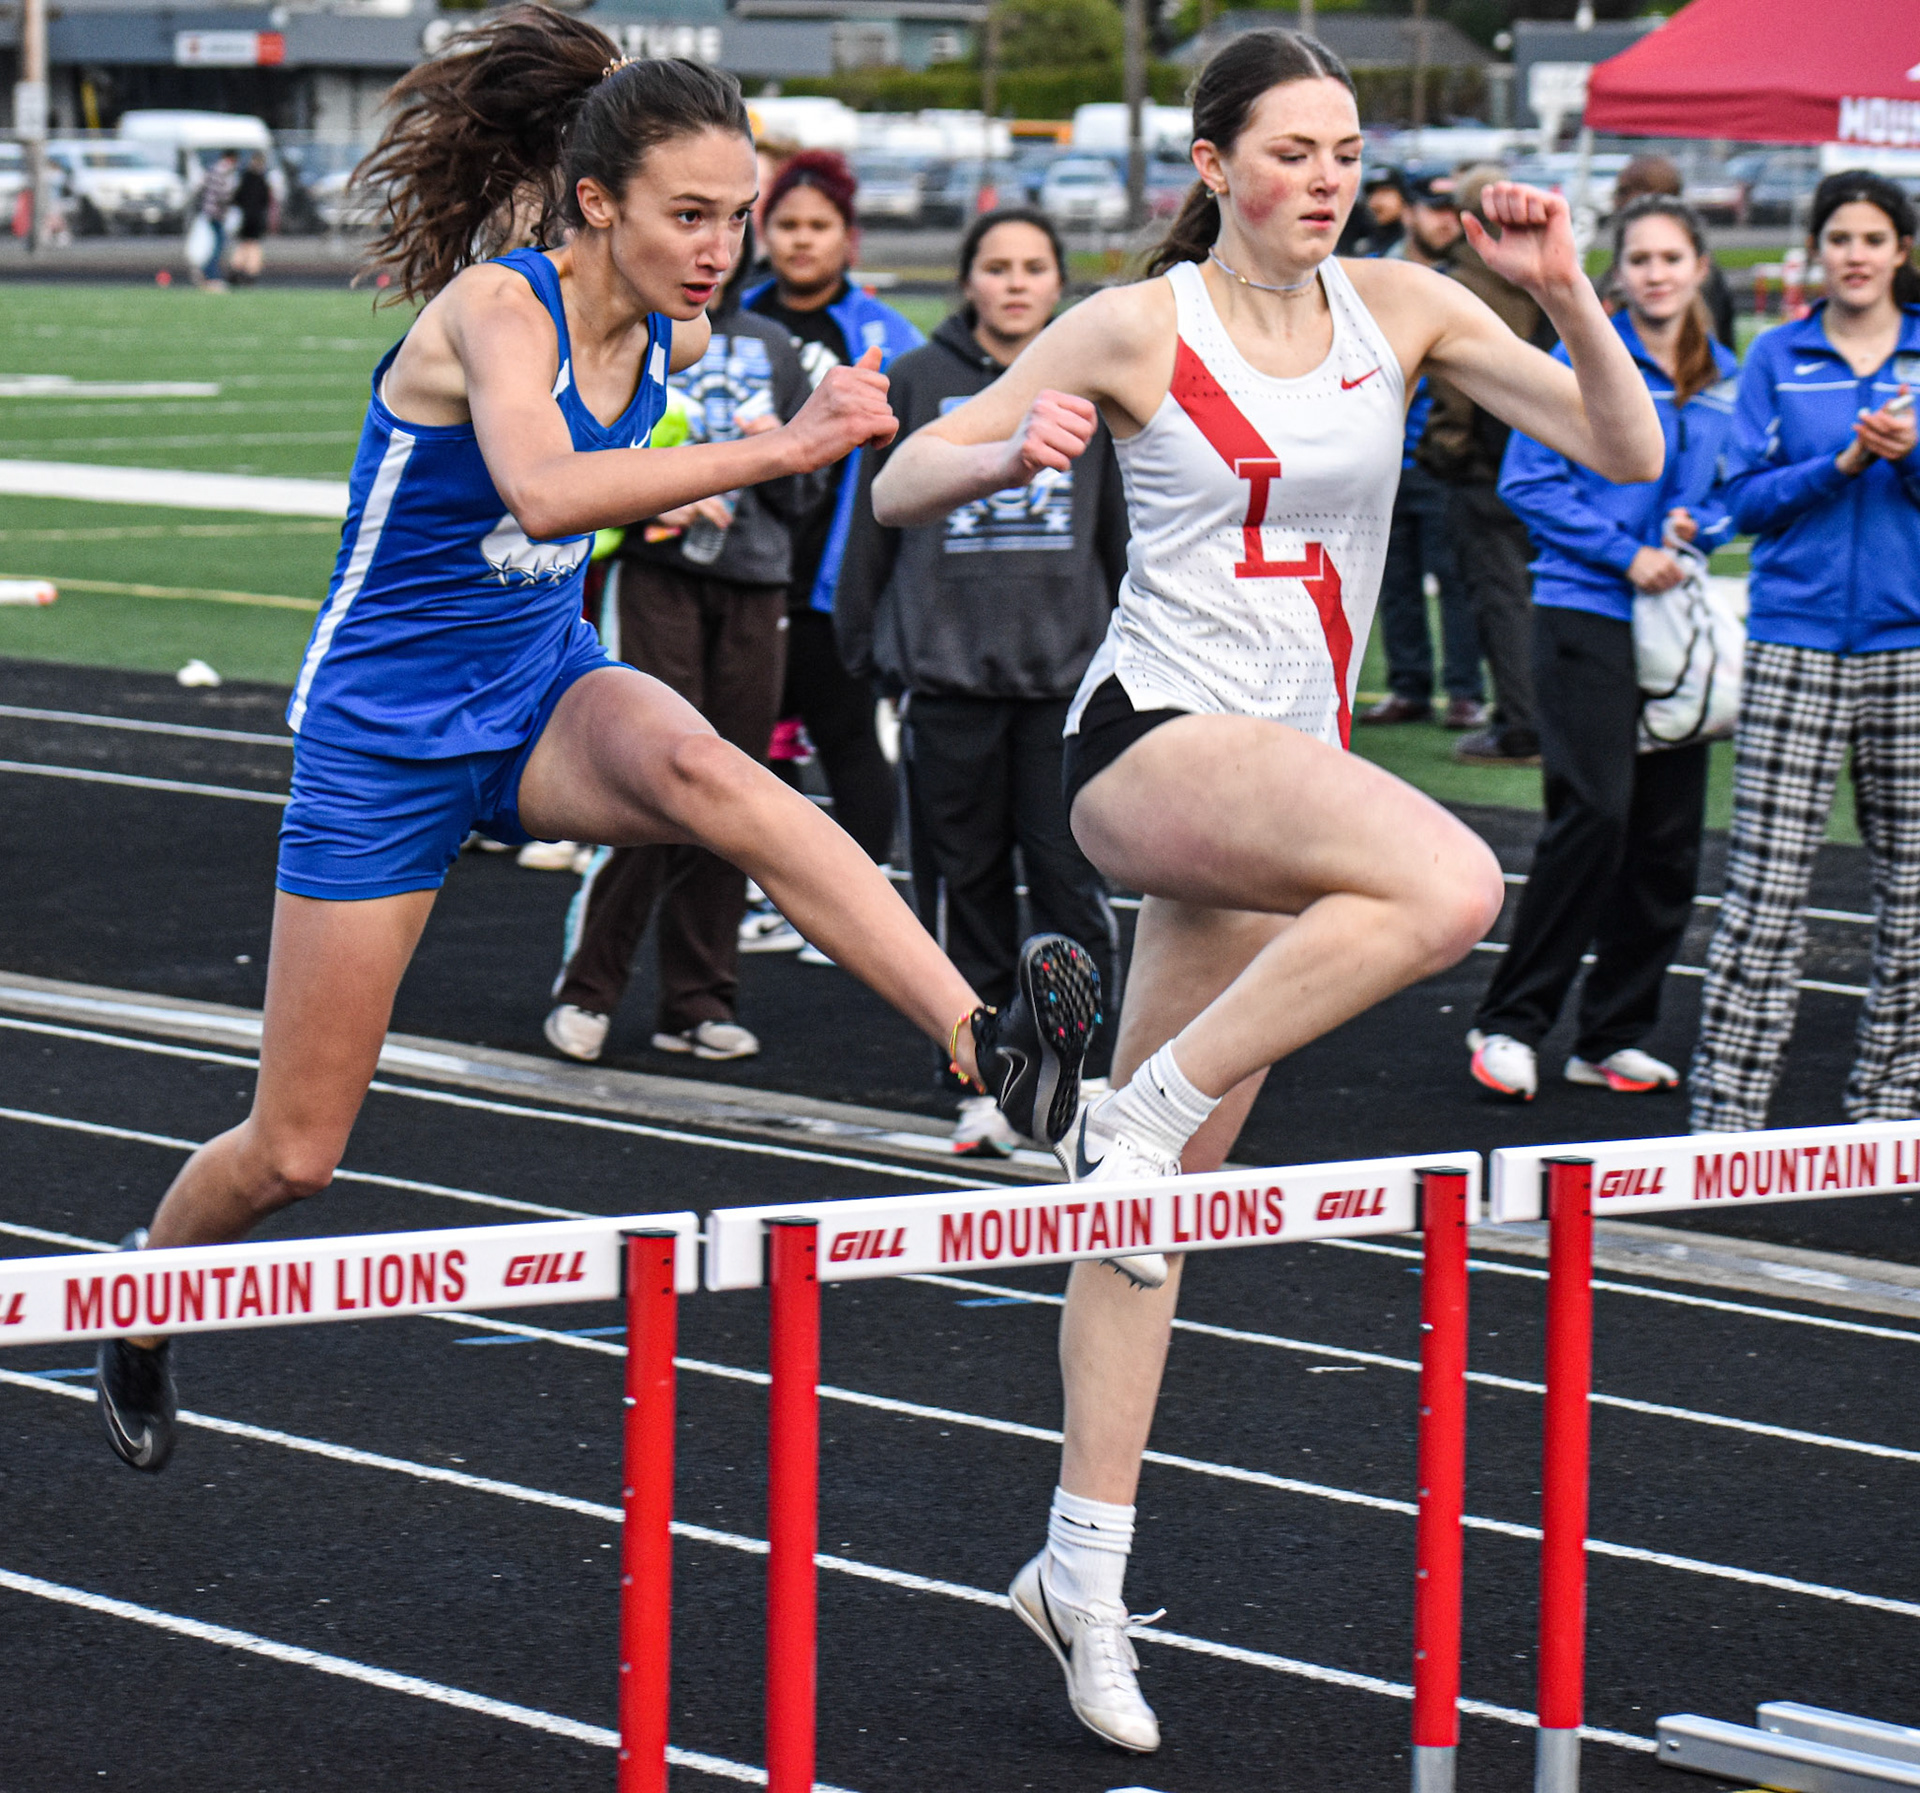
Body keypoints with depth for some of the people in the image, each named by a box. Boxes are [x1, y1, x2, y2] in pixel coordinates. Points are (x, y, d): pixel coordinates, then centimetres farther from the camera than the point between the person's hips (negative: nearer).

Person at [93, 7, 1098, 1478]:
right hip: (386, 731, -4)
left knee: (701, 772, -36)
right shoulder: (494, 309, -23)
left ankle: (989, 1043, -52)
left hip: (544, 693, 4)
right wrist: (775, 451, -51)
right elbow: (542, 488, -46)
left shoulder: (672, 334, -2)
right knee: (294, 1153, 4)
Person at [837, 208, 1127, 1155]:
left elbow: (1124, 532, 14)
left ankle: (1091, 1078, 0)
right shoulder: (917, 382, 4)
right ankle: (978, 1087, 12)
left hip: (1068, 674, 0)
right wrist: (863, 644, 6)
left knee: (1073, 880, -7)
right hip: (947, 671, 0)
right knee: (963, 885, 4)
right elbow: (875, 520, 8)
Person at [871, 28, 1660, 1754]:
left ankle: (1085, 1566, 12)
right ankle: (1143, 1111, -18)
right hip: (1155, 740, -5)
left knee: (1167, 1184, 7)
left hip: (1291, 772, 5)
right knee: (1450, 883, -32)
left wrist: (1566, 291, -11)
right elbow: (902, 484, 1)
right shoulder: (1138, 327, -4)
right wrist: (1016, 450, -20)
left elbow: (1627, 449, 4)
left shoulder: (1400, 307, 7)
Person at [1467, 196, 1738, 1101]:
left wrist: (1700, 526, -2)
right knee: (1594, 813, -15)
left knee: (1670, 832, 3)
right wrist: (1625, 554, -13)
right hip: (1587, 612, -6)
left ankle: (1612, 1038, 13)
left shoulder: (1723, 377, 12)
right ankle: (1509, 1022, -5)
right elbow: (1529, 482, -7)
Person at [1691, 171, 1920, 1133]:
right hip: (1797, 643, -1)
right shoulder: (1777, 358, 8)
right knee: (1764, 886, -7)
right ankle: (1725, 1108, -6)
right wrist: (1840, 463, -12)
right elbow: (1746, 498, 2)